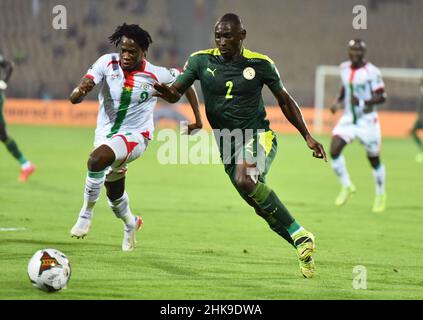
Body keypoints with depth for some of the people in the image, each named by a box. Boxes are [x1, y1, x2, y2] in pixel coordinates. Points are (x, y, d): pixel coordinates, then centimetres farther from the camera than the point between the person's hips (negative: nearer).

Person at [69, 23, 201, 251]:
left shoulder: (157, 75, -15)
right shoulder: (107, 63, -12)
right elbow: (74, 98, -19)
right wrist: (81, 90, -44)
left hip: (135, 136, -4)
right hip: (105, 134, 4)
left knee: (97, 159, -35)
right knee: (115, 194, 20)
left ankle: (86, 214, -18)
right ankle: (130, 224, 54)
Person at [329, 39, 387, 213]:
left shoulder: (371, 72, -15)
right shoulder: (344, 68, 4)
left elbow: (381, 97, -15)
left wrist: (363, 103, -29)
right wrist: (338, 102, 5)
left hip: (367, 120, -5)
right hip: (348, 118, 5)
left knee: (374, 159, 7)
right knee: (334, 150, -15)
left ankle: (381, 194, 30)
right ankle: (346, 186, 5)